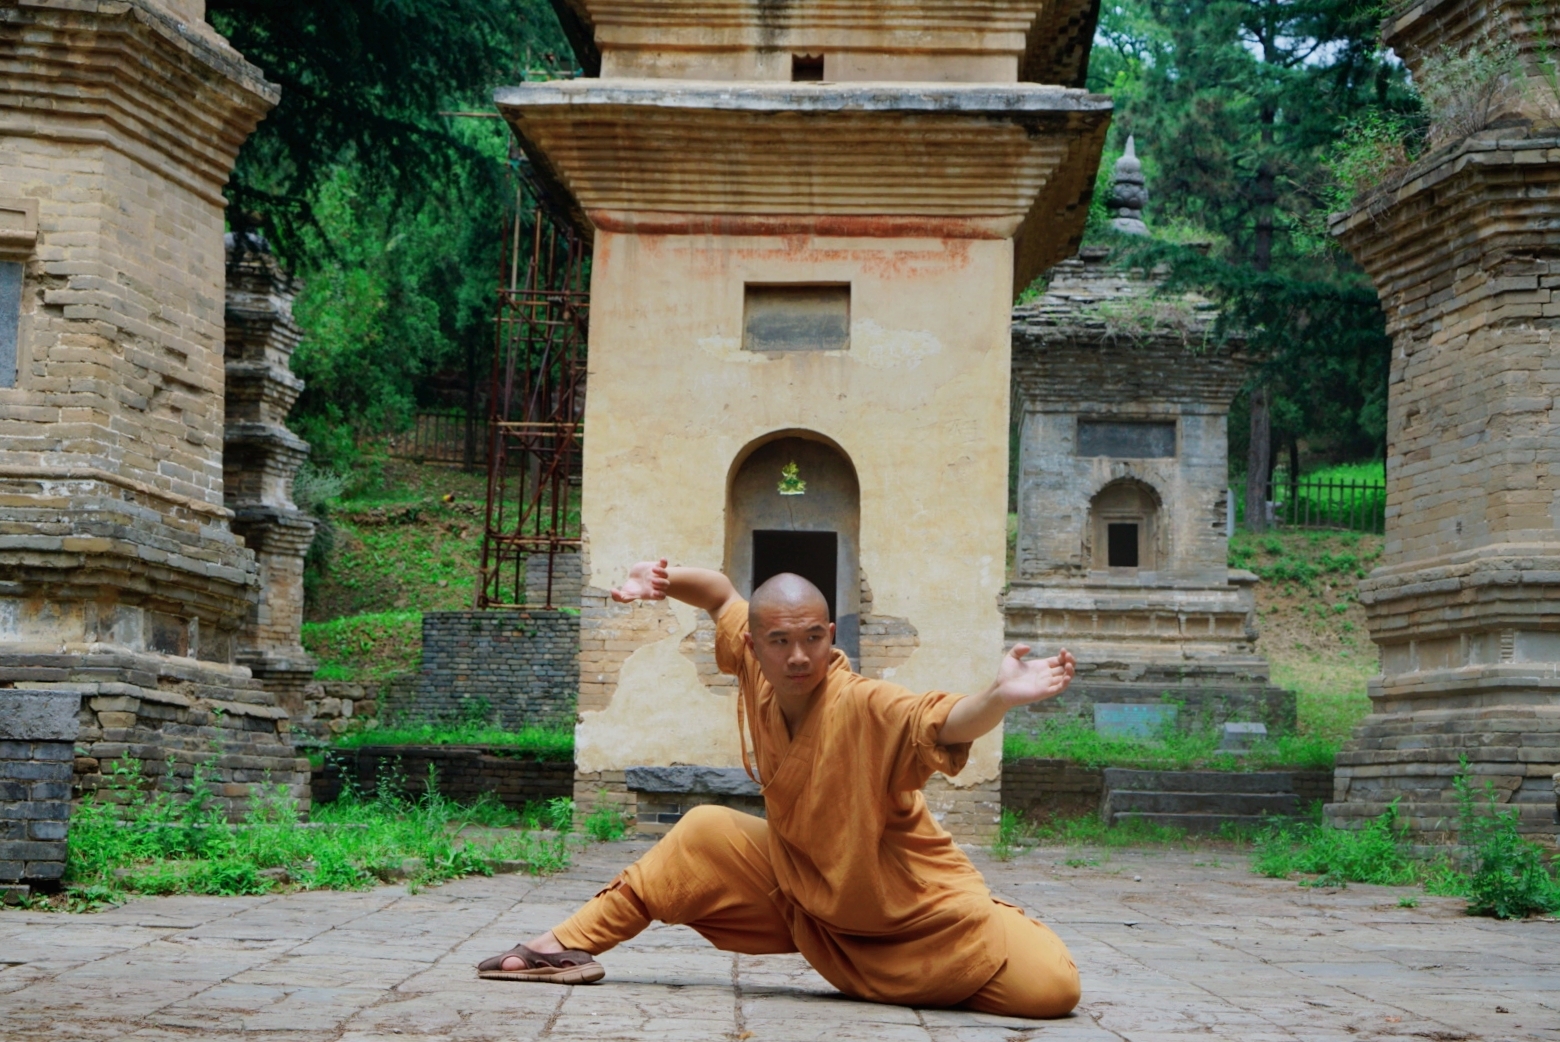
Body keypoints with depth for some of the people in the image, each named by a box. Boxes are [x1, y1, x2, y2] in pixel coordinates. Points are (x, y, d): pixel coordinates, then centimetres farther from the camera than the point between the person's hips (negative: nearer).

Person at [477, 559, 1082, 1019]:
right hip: (806, 896, 6)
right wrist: (664, 582, -9)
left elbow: (946, 724, -50)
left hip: (918, 910, -6)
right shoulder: (757, 674, -10)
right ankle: (568, 945, 20)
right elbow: (723, 596, 9)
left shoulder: (864, 707, -30)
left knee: (1050, 987, -24)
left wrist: (1000, 698, -71)